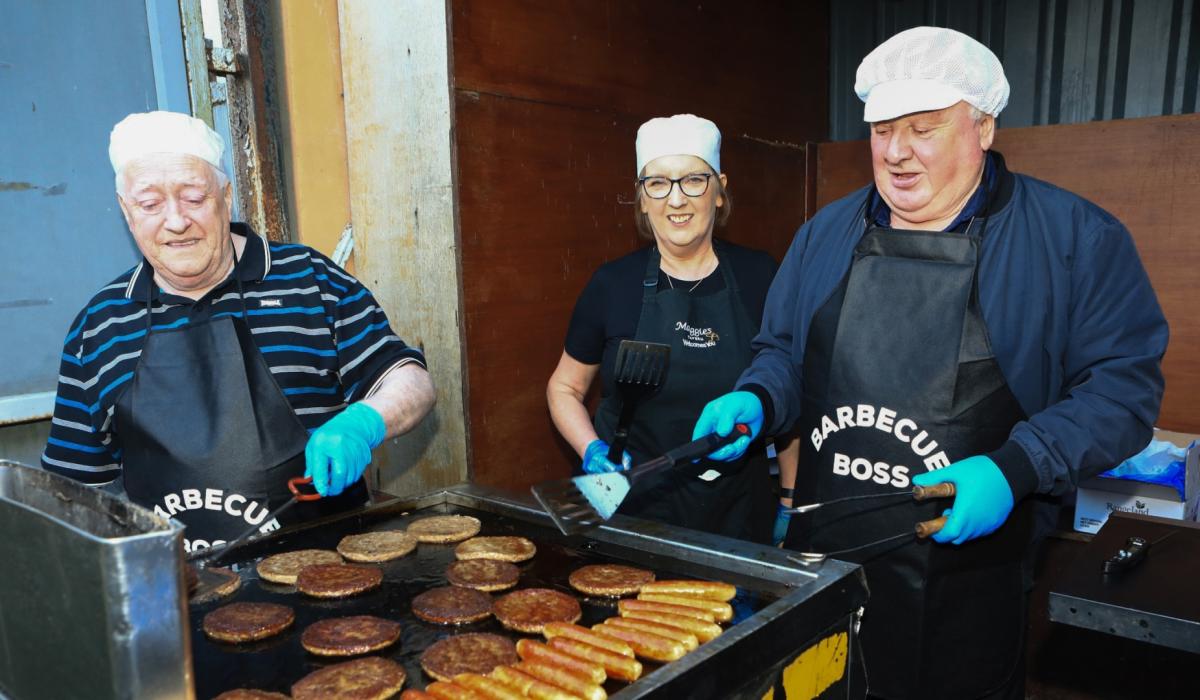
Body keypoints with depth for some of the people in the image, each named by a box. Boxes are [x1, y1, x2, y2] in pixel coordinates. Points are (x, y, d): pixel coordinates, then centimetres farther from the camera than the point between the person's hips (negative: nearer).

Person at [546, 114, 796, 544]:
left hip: (738, 511, 1)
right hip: (633, 508, 0)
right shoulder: (613, 284, -5)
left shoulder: (758, 277, -3)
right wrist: (593, 452, -11)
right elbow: (564, 388, 7)